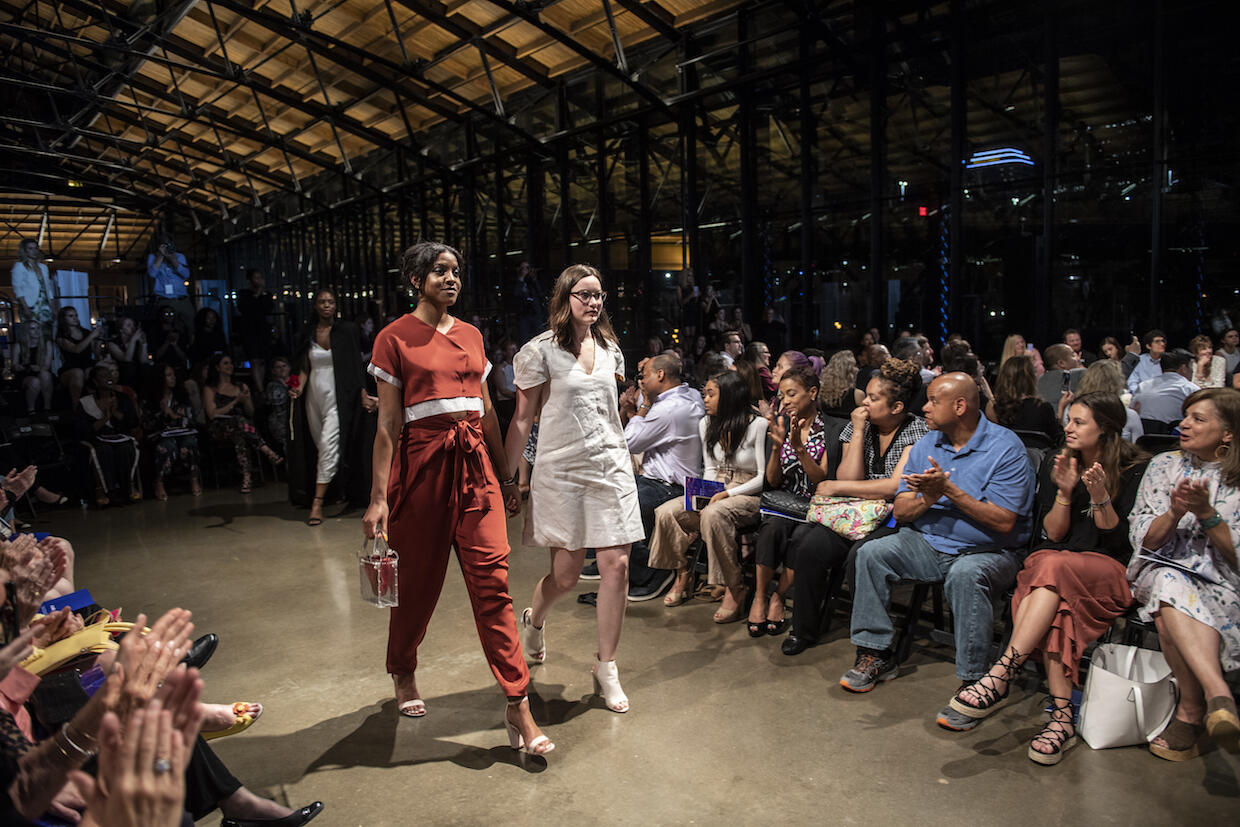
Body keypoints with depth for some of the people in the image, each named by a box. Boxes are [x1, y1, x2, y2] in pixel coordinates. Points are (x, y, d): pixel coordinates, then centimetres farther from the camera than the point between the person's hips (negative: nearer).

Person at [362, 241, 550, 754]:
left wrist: (505, 476, 17)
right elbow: (387, 424, -3)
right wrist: (378, 497, -8)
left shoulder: (471, 336, 14)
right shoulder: (395, 338, 0)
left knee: (491, 577, -4)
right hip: (423, 461, -3)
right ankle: (403, 674, 39)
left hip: (474, 461, 3)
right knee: (418, 578, 10)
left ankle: (517, 707, -1)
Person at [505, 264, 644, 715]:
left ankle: (606, 667, 13)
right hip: (562, 470, -4)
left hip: (611, 465, 4)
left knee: (616, 565, -3)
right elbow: (522, 420, -3)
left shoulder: (609, 348, 12)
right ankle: (534, 620, 39)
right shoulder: (540, 351, -4)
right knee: (565, 574, 3)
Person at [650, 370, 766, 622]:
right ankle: (683, 574, 2)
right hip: (715, 491, 6)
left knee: (713, 514, -38)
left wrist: (727, 494, -20)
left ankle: (735, 589, -25)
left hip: (748, 496, -6)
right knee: (666, 512, -18)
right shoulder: (707, 424, 10)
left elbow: (764, 477, -12)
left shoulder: (758, 425, -11)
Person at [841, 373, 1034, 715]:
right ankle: (876, 654, -5)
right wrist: (926, 500, -20)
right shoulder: (926, 445, 7)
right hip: (929, 544, 6)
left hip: (989, 552, -5)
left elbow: (1004, 522, -19)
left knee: (965, 575, -37)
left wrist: (948, 490, -24)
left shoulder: (1005, 448, -11)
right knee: (871, 552, -14)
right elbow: (900, 512, 3)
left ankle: (973, 681, -23)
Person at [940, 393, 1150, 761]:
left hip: (1108, 570, -3)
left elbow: (1119, 542, -2)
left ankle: (999, 676, -44)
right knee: (1055, 607, -35)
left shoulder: (1135, 470, 2)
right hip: (1051, 561, 3)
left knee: (1055, 566, -38)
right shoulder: (1056, 465, 12)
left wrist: (1100, 497, -17)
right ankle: (1062, 717, -39)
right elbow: (1053, 534, 6)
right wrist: (1064, 492, -10)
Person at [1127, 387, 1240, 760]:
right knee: (1168, 582, -37)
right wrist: (1175, 513, -13)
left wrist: (1206, 514, -17)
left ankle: (1190, 711, -28)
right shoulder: (1164, 465, 11)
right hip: (1162, 572, 1)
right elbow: (1142, 539, 5)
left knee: (1171, 616, -35)